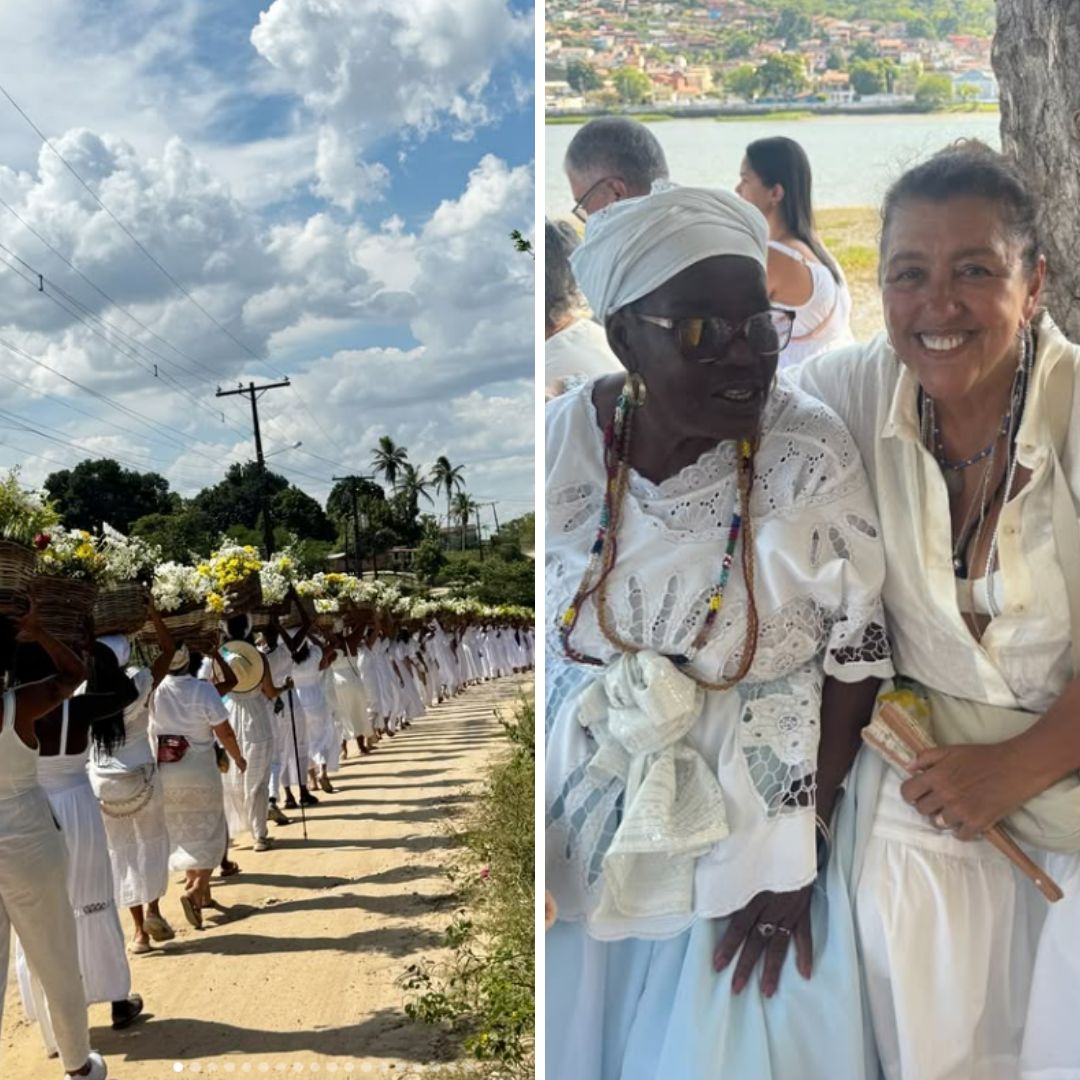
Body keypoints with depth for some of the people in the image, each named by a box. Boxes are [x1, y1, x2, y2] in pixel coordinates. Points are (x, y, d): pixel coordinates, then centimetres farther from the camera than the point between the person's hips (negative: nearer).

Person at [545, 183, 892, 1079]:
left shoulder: (811, 454, -18)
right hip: (588, 815, 2)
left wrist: (796, 849, -10)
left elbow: (856, 654, -10)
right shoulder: (563, 441, -12)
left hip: (754, 822, -2)